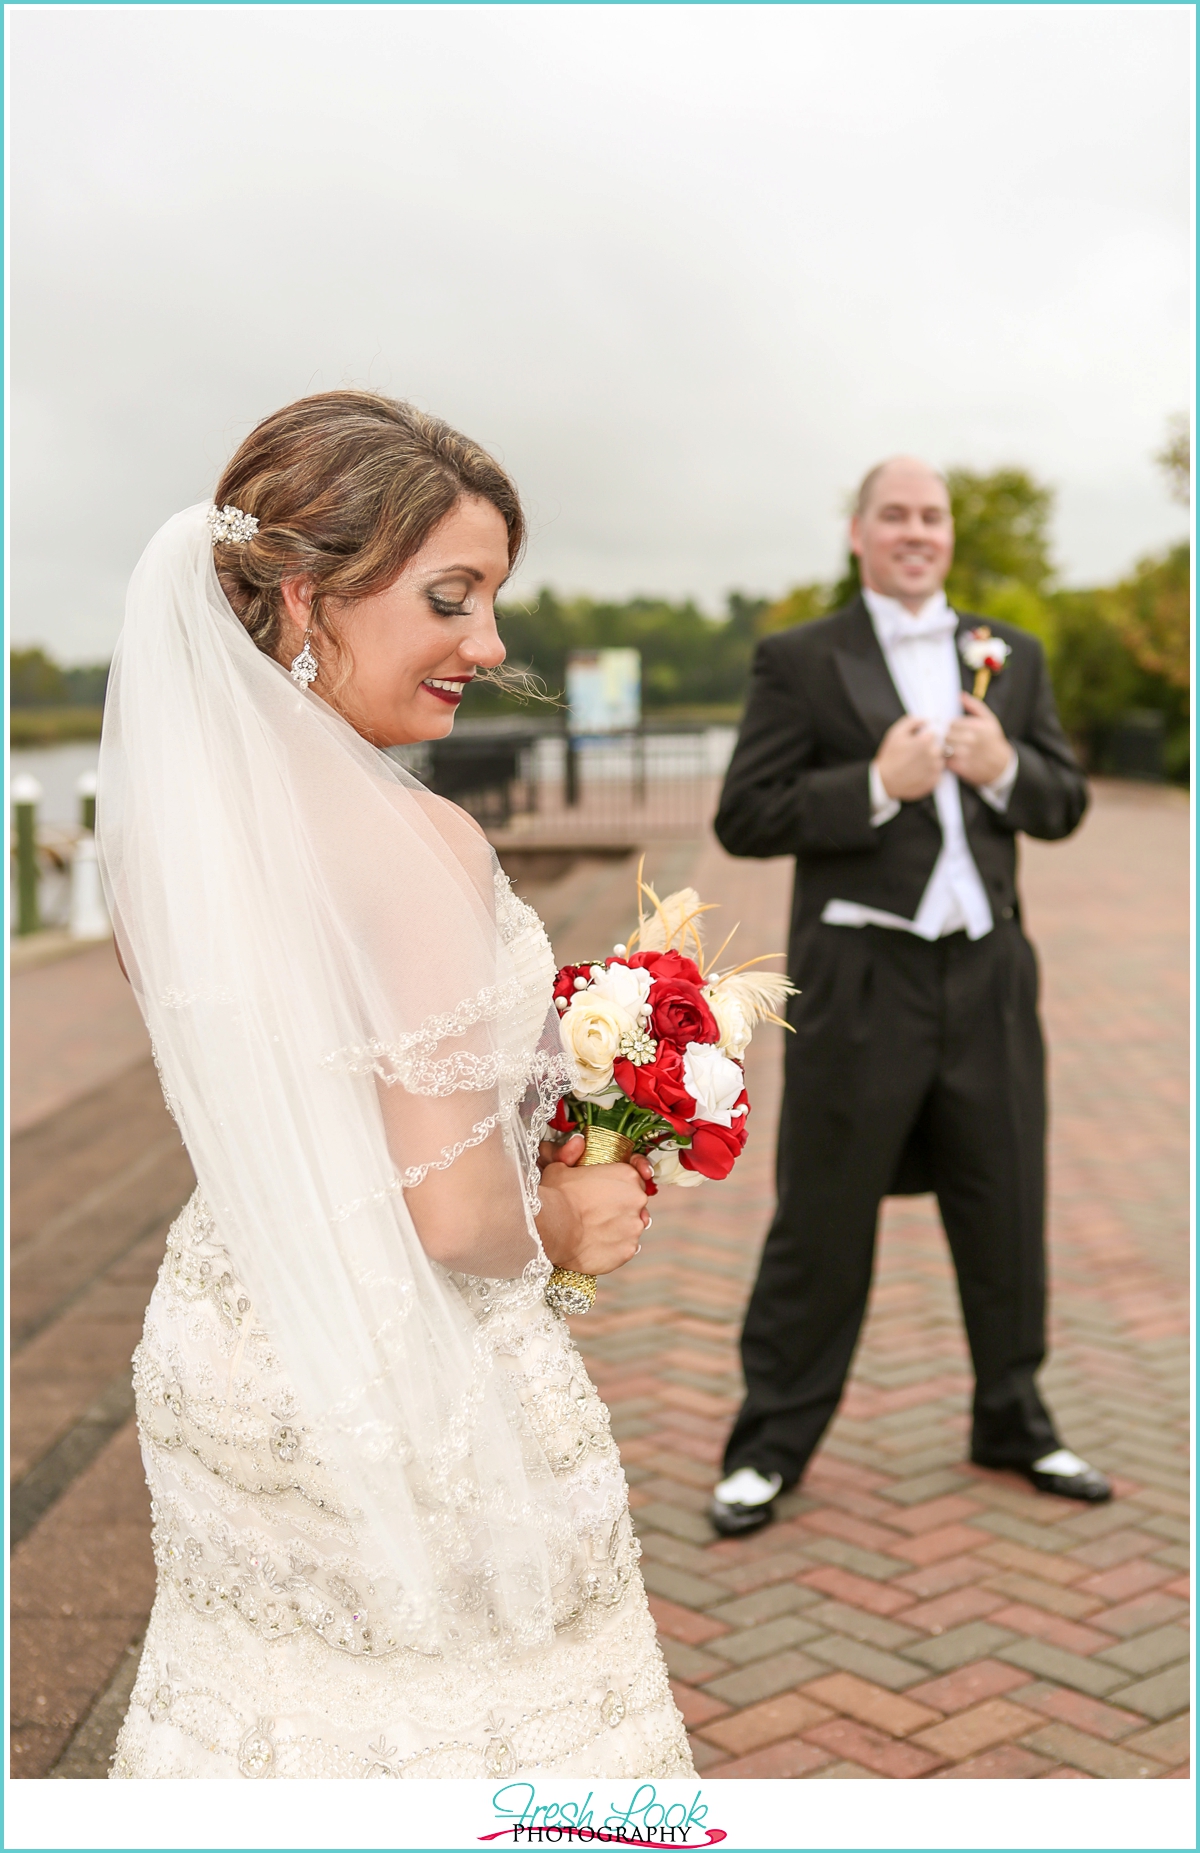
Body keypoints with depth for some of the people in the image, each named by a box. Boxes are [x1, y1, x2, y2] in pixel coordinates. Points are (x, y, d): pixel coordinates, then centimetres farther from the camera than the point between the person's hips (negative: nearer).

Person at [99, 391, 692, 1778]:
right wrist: (566, 1223, -6)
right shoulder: (418, 845, -26)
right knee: (469, 1717, 17)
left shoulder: (167, 818, -3)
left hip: (213, 1349, 7)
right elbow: (451, 1214, -27)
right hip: (412, 1393, -6)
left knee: (269, 1680, 26)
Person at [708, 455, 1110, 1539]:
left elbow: (1065, 806, 10)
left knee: (1007, 1209, 13)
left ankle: (1014, 1423, 32)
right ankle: (771, 1447, 18)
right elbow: (745, 819, -7)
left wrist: (1005, 768, -11)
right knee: (823, 1221, 3)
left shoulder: (1013, 656, 12)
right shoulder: (800, 662, 0)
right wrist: (876, 786, -18)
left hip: (987, 974, 4)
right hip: (860, 979, -4)